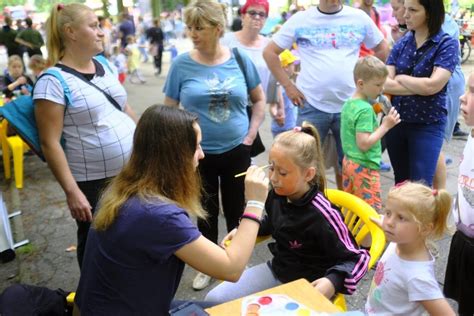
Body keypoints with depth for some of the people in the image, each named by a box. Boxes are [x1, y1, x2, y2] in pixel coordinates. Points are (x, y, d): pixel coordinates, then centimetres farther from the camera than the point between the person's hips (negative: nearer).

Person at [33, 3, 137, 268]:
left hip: (131, 171, 6)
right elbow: (50, 142, -17)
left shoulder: (106, 66, 6)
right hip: (93, 183, -6)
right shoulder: (53, 81, -16)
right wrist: (71, 191, -20)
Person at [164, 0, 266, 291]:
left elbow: (259, 99, 7)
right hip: (198, 154, 0)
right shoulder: (182, 64, -8)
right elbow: (169, 110, -1)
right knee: (206, 212, 15)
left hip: (236, 151, 1)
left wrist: (251, 135, -2)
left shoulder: (240, 59, -5)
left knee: (237, 210, 14)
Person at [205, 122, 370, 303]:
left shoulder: (322, 215, -28)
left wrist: (332, 281, -35)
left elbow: (356, 258, -18)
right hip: (276, 271, 7)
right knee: (215, 299, -1)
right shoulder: (277, 194, -9)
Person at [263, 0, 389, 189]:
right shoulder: (300, 19, 0)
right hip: (312, 106, -2)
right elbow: (270, 52, 3)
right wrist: (288, 86, -3)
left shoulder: (359, 18, 6)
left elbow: (382, 49, 18)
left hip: (350, 106, 2)